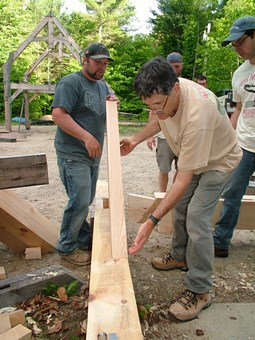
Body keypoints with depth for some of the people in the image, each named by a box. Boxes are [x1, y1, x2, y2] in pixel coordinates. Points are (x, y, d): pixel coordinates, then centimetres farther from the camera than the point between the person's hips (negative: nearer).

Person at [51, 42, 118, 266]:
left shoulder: (102, 85, 18)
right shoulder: (71, 82, -9)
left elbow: (107, 115, 25)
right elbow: (58, 114, -20)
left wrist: (112, 103, 2)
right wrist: (86, 136, -28)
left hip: (94, 155, 8)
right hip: (73, 155, -8)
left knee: (86, 202, 14)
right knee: (80, 201, -10)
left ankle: (83, 240, 28)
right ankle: (67, 247, 7)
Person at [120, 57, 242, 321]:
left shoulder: (197, 116, -44)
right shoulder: (163, 92, -20)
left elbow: (183, 180, -41)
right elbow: (159, 120, 7)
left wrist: (152, 221, -42)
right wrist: (135, 140, -6)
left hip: (218, 161, -8)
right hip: (190, 155, 8)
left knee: (196, 219, -15)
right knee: (180, 207, 14)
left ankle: (199, 291, 0)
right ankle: (180, 257, 37)